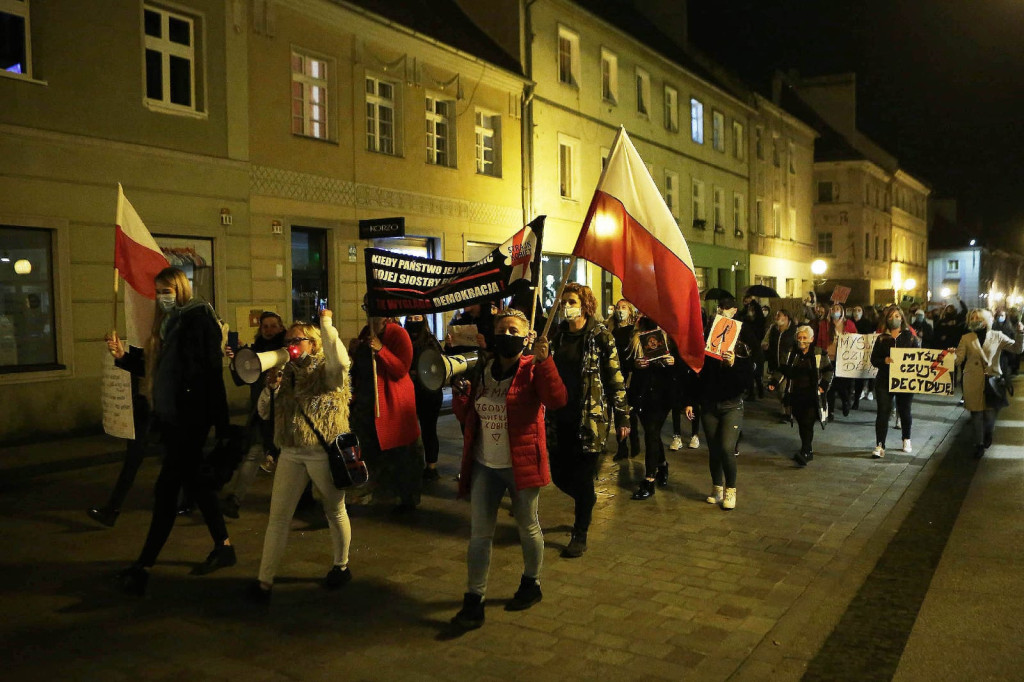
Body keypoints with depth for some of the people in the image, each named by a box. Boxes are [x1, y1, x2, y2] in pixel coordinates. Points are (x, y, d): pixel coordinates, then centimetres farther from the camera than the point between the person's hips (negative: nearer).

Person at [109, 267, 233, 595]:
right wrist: (123, 355, 9)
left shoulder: (200, 320, -12)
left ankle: (143, 567, 1)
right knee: (193, 480, 14)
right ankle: (223, 546, 27)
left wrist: (219, 424, -20)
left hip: (191, 418, -9)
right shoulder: (167, 324, 15)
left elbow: (212, 371, -17)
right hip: (170, 416, 9)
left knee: (166, 488, -6)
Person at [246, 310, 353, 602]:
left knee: (335, 512, 12)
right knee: (277, 517, 3)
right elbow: (264, 413, 11)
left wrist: (326, 323, -25)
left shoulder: (326, 369, -7)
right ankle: (264, 580, 8)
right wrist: (270, 387, -8)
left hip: (324, 453, -5)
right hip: (290, 454, 5)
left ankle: (341, 566, 32)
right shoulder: (286, 372, 11)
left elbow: (341, 359, -33)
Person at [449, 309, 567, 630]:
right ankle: (474, 600, 12)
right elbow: (466, 417, 12)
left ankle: (531, 584, 35)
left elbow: (556, 400, -27)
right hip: (484, 465, 4)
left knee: (528, 527, 14)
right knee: (480, 533, 5)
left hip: (521, 464, -4)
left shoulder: (532, 369, -8)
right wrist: (460, 396, -8)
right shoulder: (481, 371, 7)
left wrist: (543, 361, -32)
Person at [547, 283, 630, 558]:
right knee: (560, 475, 9)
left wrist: (622, 417, -7)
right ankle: (587, 501, 42)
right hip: (560, 417, 5)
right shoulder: (557, 335, 7)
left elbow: (615, 379, -6)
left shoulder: (600, 336, -6)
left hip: (590, 417, -5)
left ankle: (580, 536, 17)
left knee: (583, 478, 0)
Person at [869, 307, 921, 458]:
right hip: (884, 381, 0)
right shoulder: (882, 338, 6)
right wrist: (884, 361, -18)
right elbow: (874, 360, 2)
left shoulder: (910, 336, 3)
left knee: (905, 411, 12)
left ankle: (906, 439, 35)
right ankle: (879, 445, -6)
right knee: (883, 412, -6)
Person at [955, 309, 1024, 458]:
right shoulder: (966, 338, 5)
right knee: (976, 413, 4)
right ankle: (979, 444, 18)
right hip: (973, 382, 1)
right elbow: (958, 359, -3)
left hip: (992, 380, 0)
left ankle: (988, 433, 32)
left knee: (990, 413, 0)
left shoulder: (997, 336, 4)